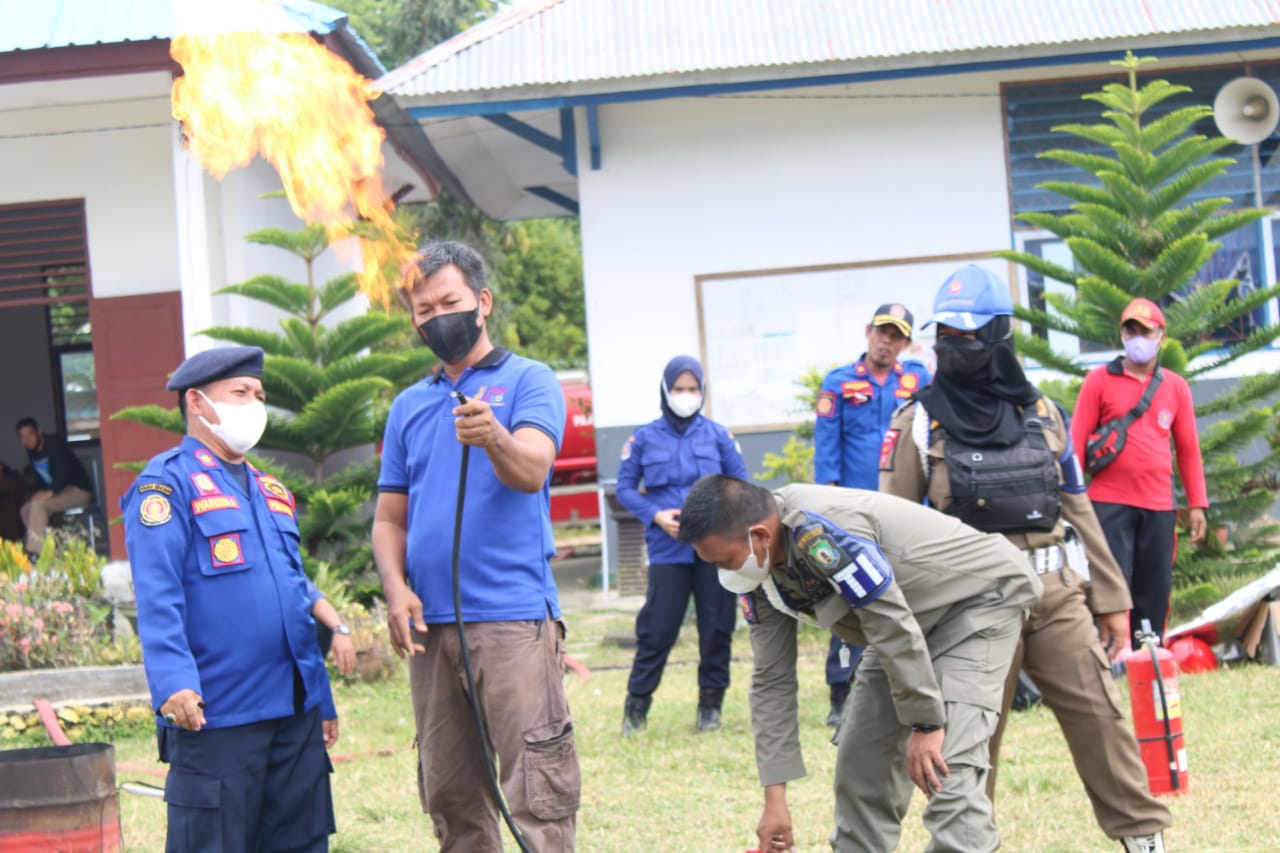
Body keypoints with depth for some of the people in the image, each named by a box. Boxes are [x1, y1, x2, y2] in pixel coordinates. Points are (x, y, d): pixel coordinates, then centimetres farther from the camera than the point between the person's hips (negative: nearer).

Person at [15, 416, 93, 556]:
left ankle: (34, 552, -31)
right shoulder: (32, 452, 11)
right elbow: (39, 478, 15)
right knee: (26, 510, 1)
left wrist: (50, 492, -32)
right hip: (61, 491, 9)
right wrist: (39, 493, -5)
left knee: (38, 505, -26)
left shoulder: (54, 443, -14)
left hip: (79, 490, -9)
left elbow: (63, 469, -25)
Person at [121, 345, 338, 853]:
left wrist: (322, 697, 22)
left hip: (296, 713, 7)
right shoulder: (168, 483, -4)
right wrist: (173, 683, -25)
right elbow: (157, 597, -13)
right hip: (214, 714, -7)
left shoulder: (271, 492, 21)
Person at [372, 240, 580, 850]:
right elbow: (390, 517, 17)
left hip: (513, 616, -6)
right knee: (450, 794, 11)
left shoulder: (528, 380, 2)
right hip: (429, 623, 6)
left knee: (537, 793, -11)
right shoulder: (410, 405, 17)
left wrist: (493, 438, -38)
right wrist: (396, 588, -2)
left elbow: (532, 472, -16)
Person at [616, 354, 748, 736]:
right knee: (657, 629, -4)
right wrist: (655, 515, -8)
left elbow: (740, 484, 10)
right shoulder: (644, 438, 4)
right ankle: (636, 704, 6)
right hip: (667, 550, -1)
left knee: (717, 628, 5)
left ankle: (711, 703, 17)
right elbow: (625, 487, 7)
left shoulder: (717, 435, 5)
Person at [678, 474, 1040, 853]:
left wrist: (925, 725, -23)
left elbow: (893, 627, -30)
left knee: (947, 770, -22)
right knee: (861, 762, 7)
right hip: (919, 622, 9)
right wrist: (774, 799, -3)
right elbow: (772, 679, -2)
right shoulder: (759, 568, -7)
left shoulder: (820, 533, -35)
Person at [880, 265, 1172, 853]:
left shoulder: (1041, 415, 10)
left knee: (1097, 712, -1)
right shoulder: (919, 423, 1)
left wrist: (1110, 599, 12)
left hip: (1056, 593, 2)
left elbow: (1077, 508, 14)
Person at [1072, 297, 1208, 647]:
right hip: (1109, 504, -3)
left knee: (1155, 592, 4)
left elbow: (1188, 450, 15)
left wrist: (1197, 504, 10)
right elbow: (1077, 441, 3)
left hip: (1159, 506, 3)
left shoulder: (1176, 387, 11)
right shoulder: (1100, 380, 3)